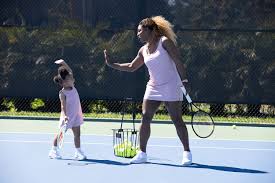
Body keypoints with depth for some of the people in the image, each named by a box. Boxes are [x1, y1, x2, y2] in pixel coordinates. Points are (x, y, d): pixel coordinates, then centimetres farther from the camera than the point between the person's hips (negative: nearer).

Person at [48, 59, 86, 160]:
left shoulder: (72, 86, -1)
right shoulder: (63, 93, -19)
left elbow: (70, 71, 5)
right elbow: (63, 106, -23)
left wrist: (63, 63, -4)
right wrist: (64, 116, -36)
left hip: (76, 116, 6)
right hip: (67, 116, -6)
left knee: (77, 134, 5)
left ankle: (78, 152, 8)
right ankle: (54, 150, 19)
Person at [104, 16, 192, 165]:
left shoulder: (165, 41, -8)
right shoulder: (143, 50, 11)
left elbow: (178, 61, -11)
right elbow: (131, 67, 22)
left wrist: (183, 79, -18)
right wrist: (112, 64, 16)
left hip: (171, 87, -6)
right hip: (153, 88, 6)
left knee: (177, 120, -6)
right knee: (145, 118, -3)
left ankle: (187, 153, 3)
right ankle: (142, 153, 3)